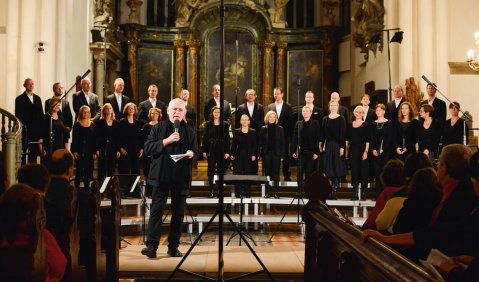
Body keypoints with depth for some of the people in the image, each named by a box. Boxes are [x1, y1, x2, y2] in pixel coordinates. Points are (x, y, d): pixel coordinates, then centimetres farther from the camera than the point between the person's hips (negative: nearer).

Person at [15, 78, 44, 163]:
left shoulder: (37, 98, 15)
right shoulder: (20, 99, 2)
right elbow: (17, 115, -2)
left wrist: (41, 128, 6)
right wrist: (20, 128, -9)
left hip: (36, 130, 4)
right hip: (25, 130, -4)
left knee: (34, 153, 4)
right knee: (24, 152, -3)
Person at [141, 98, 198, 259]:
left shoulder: (189, 131, 12)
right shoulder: (158, 128, 5)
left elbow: (195, 151, 16)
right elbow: (148, 148, -4)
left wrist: (191, 154, -8)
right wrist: (166, 141, -14)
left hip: (181, 177, 3)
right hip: (161, 176, -2)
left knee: (178, 213, 6)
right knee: (156, 210, -6)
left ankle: (173, 246, 16)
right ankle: (151, 246, -5)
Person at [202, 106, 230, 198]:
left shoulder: (225, 125, 4)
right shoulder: (208, 124, 5)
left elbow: (227, 139, 1)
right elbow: (205, 138, 3)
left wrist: (227, 152, -6)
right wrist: (204, 150, -4)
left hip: (221, 150, 0)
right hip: (211, 150, 0)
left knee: (221, 170, 4)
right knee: (211, 171, -1)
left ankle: (219, 190, 12)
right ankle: (212, 190, 2)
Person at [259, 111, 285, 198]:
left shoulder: (280, 129, 2)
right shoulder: (263, 129, 4)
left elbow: (282, 142, 1)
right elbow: (260, 142, 4)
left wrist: (282, 155, -5)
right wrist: (260, 153, -3)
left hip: (276, 153, -1)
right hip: (266, 153, 1)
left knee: (276, 174, 3)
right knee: (267, 173, 5)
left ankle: (276, 192, 7)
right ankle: (269, 191, 11)